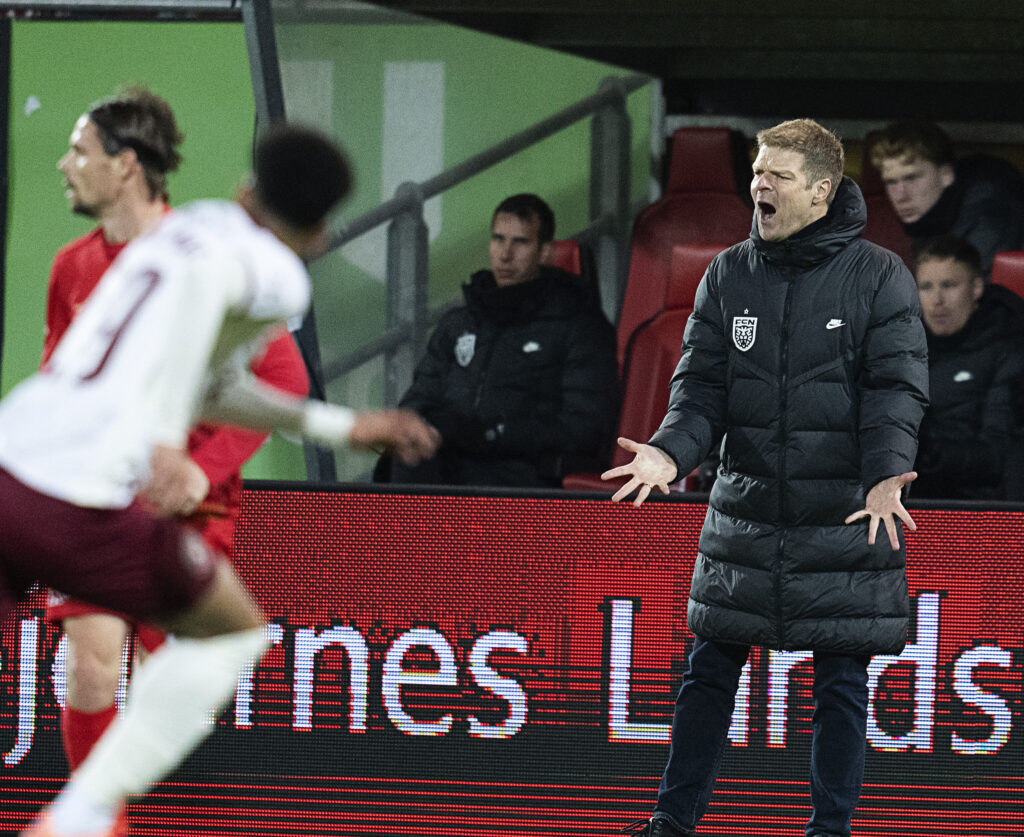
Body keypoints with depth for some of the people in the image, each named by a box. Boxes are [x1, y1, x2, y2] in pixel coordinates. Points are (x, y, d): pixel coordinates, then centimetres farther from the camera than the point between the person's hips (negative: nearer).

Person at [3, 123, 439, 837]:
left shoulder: (187, 225, 26)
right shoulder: (278, 276, 2)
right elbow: (204, 275, -23)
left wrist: (340, 426, 45)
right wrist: (165, 430, -27)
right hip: (78, 505, -6)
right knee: (236, 630, 18)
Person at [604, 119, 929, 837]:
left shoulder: (879, 276, -5)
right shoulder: (729, 275, 5)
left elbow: (898, 388, -9)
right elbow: (703, 382, 3)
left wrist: (886, 476, -26)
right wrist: (672, 450, -16)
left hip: (848, 516, -3)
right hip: (745, 509, 3)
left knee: (842, 677, 4)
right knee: (711, 667, 8)